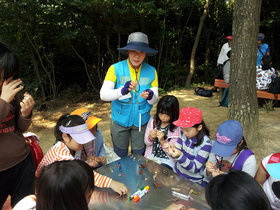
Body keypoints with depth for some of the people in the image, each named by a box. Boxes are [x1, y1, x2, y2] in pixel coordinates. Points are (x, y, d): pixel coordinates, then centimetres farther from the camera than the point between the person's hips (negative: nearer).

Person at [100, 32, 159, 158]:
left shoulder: (151, 71, -4)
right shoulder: (116, 68, -11)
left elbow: (155, 100, -5)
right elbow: (103, 94, -19)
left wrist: (150, 96, -30)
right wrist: (122, 91, -38)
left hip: (141, 121, 2)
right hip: (120, 120, -1)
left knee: (139, 156, 18)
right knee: (120, 157, 15)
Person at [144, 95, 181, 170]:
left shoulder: (177, 128, -13)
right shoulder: (153, 121, -1)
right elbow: (146, 142, 7)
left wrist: (162, 141, -28)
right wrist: (150, 138, -16)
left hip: (166, 161, -3)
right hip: (150, 157, 4)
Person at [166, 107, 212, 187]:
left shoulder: (206, 144, -20)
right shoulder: (184, 134, -4)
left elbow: (194, 169, -18)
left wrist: (180, 156, -31)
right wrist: (172, 148, -18)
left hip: (193, 182, -5)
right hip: (176, 174, 5)